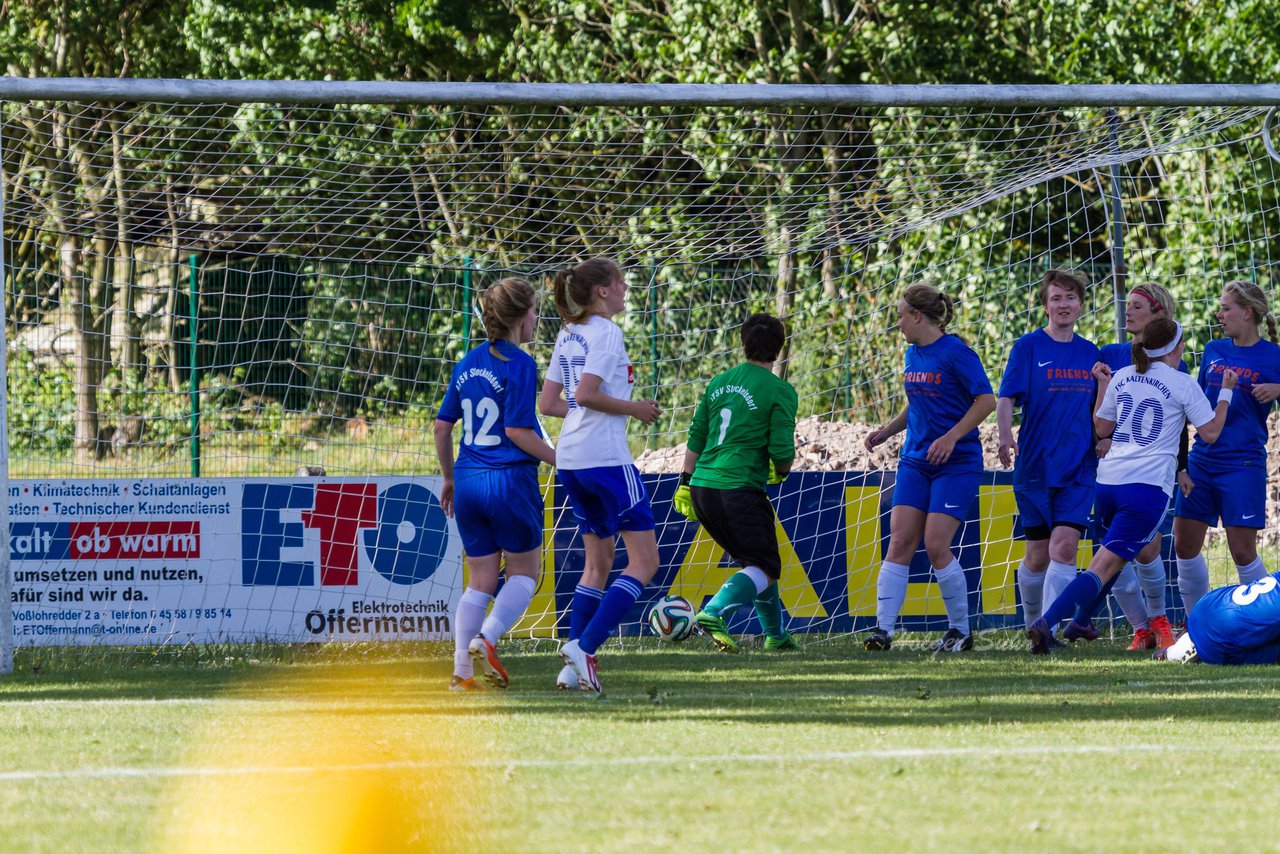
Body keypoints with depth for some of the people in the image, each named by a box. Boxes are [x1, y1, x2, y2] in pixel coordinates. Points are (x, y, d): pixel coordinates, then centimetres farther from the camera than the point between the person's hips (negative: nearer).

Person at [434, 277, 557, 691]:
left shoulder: (468, 363, 10)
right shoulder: (520, 365, -11)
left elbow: (442, 426, 13)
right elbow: (518, 431, -16)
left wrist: (449, 478, 23)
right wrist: (561, 460, -7)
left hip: (469, 482, 6)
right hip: (511, 480, -6)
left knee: (480, 580, 11)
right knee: (524, 572, 9)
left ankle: (462, 670, 4)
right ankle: (486, 639, -12)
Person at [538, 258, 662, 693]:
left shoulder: (567, 335, 14)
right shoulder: (606, 332, -11)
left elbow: (548, 403, 14)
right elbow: (586, 393, -21)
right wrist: (633, 408, -9)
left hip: (571, 461, 9)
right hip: (606, 458, -9)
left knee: (598, 563, 17)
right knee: (644, 561, -2)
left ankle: (574, 666, 7)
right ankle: (583, 647, -15)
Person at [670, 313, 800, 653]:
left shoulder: (719, 383, 13)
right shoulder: (780, 391, -5)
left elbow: (696, 437, 15)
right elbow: (782, 450, -9)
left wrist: (685, 482, 21)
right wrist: (781, 472, 13)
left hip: (702, 486, 7)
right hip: (740, 488, -7)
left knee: (756, 560, 21)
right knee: (764, 568, -2)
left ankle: (775, 634, 26)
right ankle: (714, 613, -26)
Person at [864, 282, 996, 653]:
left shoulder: (956, 353, -12)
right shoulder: (912, 354, 12)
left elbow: (986, 401, -14)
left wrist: (951, 437, -21)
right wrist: (887, 430, 10)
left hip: (956, 464, -7)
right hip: (915, 461, 7)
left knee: (936, 546, -11)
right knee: (900, 542, -4)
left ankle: (960, 630, 4)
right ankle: (883, 629, -7)